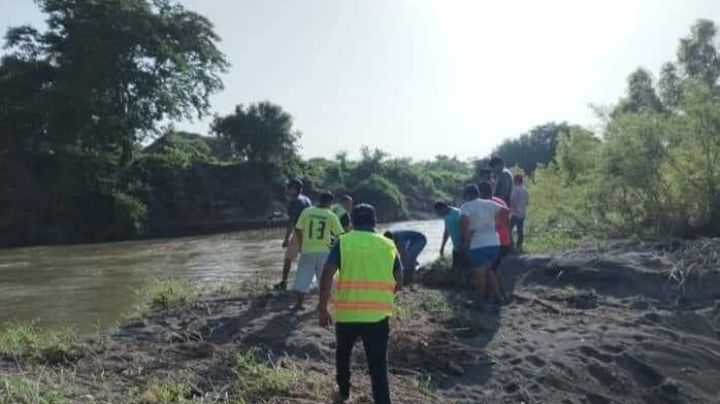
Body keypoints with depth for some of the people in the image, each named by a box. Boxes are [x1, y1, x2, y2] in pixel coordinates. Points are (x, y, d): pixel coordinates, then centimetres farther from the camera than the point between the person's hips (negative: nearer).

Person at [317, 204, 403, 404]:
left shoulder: (343, 242, -1)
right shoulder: (388, 245, 6)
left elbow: (327, 275, -10)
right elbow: (399, 281, 11)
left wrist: (322, 308, -4)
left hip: (347, 313, 0)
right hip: (378, 315, 0)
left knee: (343, 354, 25)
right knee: (378, 365, 4)